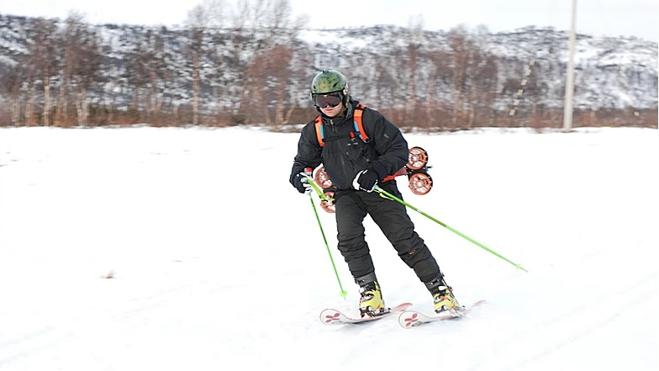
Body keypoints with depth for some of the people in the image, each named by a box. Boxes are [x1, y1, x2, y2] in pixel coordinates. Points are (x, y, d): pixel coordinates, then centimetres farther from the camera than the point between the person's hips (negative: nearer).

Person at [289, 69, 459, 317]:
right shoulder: (313, 131, 1)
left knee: (405, 239, -10)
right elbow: (303, 161, 15)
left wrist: (376, 171, -26)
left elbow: (399, 150, -11)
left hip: (378, 188, -3)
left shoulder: (368, 119, -13)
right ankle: (370, 292, -12)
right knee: (349, 238, -23)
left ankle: (440, 290, 0)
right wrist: (299, 176, -9)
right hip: (346, 194, 3)